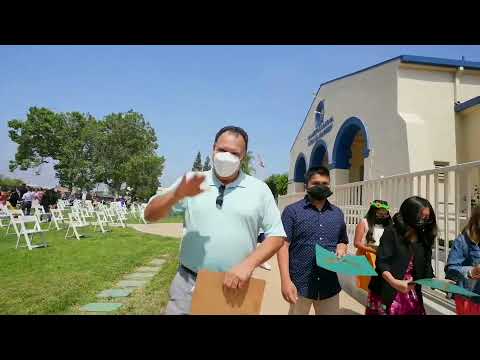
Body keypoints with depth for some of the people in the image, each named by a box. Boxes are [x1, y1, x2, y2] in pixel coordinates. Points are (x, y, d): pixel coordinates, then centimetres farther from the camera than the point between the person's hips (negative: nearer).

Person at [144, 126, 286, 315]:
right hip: (188, 284, 1)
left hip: (235, 286, 0)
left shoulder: (259, 189, 0)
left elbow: (276, 235, 1)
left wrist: (248, 264, -14)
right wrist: (177, 194, -22)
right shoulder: (191, 181, 0)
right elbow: (150, 215, -3)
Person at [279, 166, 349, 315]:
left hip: (330, 285, 4)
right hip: (300, 284, -4)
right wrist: (286, 281, -17)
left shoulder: (337, 213, 10)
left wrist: (341, 250, -3)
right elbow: (283, 245, -9)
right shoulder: (292, 211, -5)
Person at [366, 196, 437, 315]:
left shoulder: (423, 238, 8)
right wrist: (394, 282, -30)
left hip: (411, 295, 5)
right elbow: (381, 262, -16)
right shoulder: (391, 232, -9)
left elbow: (426, 269, 8)